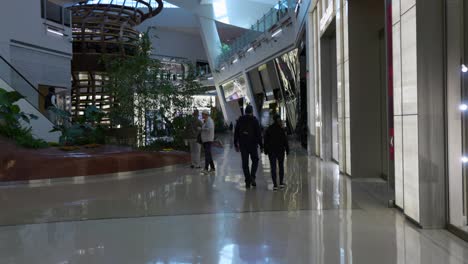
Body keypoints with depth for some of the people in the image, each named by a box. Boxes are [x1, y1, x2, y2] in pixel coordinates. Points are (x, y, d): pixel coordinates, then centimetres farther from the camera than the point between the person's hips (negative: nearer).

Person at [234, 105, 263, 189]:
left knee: (245, 163, 7)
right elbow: (258, 134, -8)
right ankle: (252, 177, -3)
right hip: (252, 144, -2)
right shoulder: (254, 120, -6)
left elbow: (236, 133, 8)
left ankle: (248, 181, 7)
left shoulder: (240, 120, 5)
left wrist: (236, 144, 15)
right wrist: (261, 145, -3)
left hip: (242, 145, 3)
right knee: (255, 160, 14)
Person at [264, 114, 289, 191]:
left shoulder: (268, 129, -1)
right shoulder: (281, 129, -8)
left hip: (271, 151, 1)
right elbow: (285, 140, -7)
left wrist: (266, 150, 8)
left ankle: (275, 185, -4)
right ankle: (281, 183, 13)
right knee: (281, 166, 14)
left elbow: (266, 141, 2)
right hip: (280, 150, -1)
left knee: (273, 167, 1)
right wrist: (287, 149, 0)